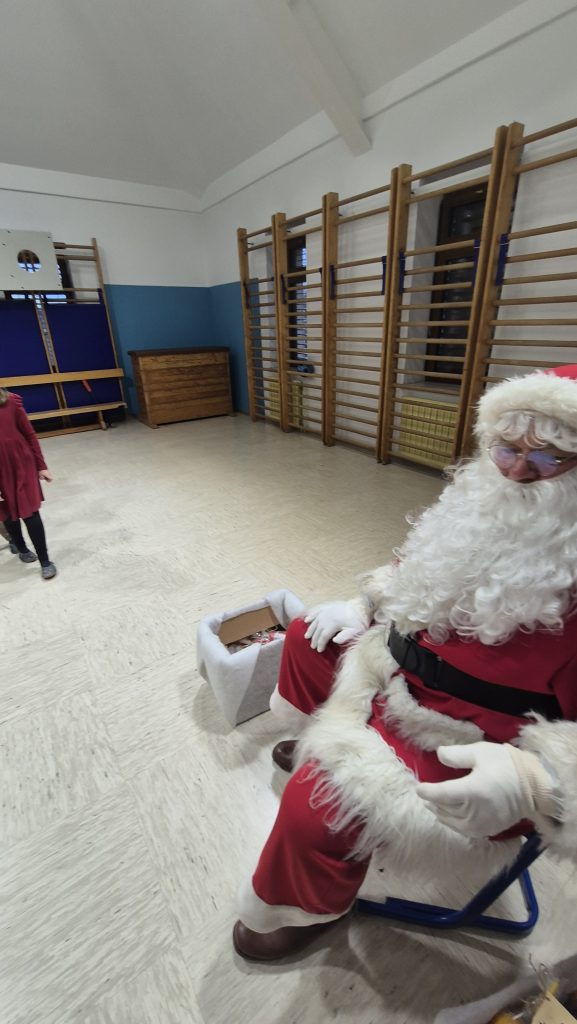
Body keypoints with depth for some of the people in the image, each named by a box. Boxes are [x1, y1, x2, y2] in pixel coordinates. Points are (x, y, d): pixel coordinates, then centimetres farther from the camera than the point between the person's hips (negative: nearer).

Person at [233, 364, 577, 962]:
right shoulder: (484, 503, -2)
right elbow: (413, 569, 12)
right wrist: (361, 605, 3)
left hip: (473, 755, -7)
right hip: (394, 663, 8)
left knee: (319, 804, -19)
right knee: (307, 637, 18)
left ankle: (307, 907, 20)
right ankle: (320, 743, 44)